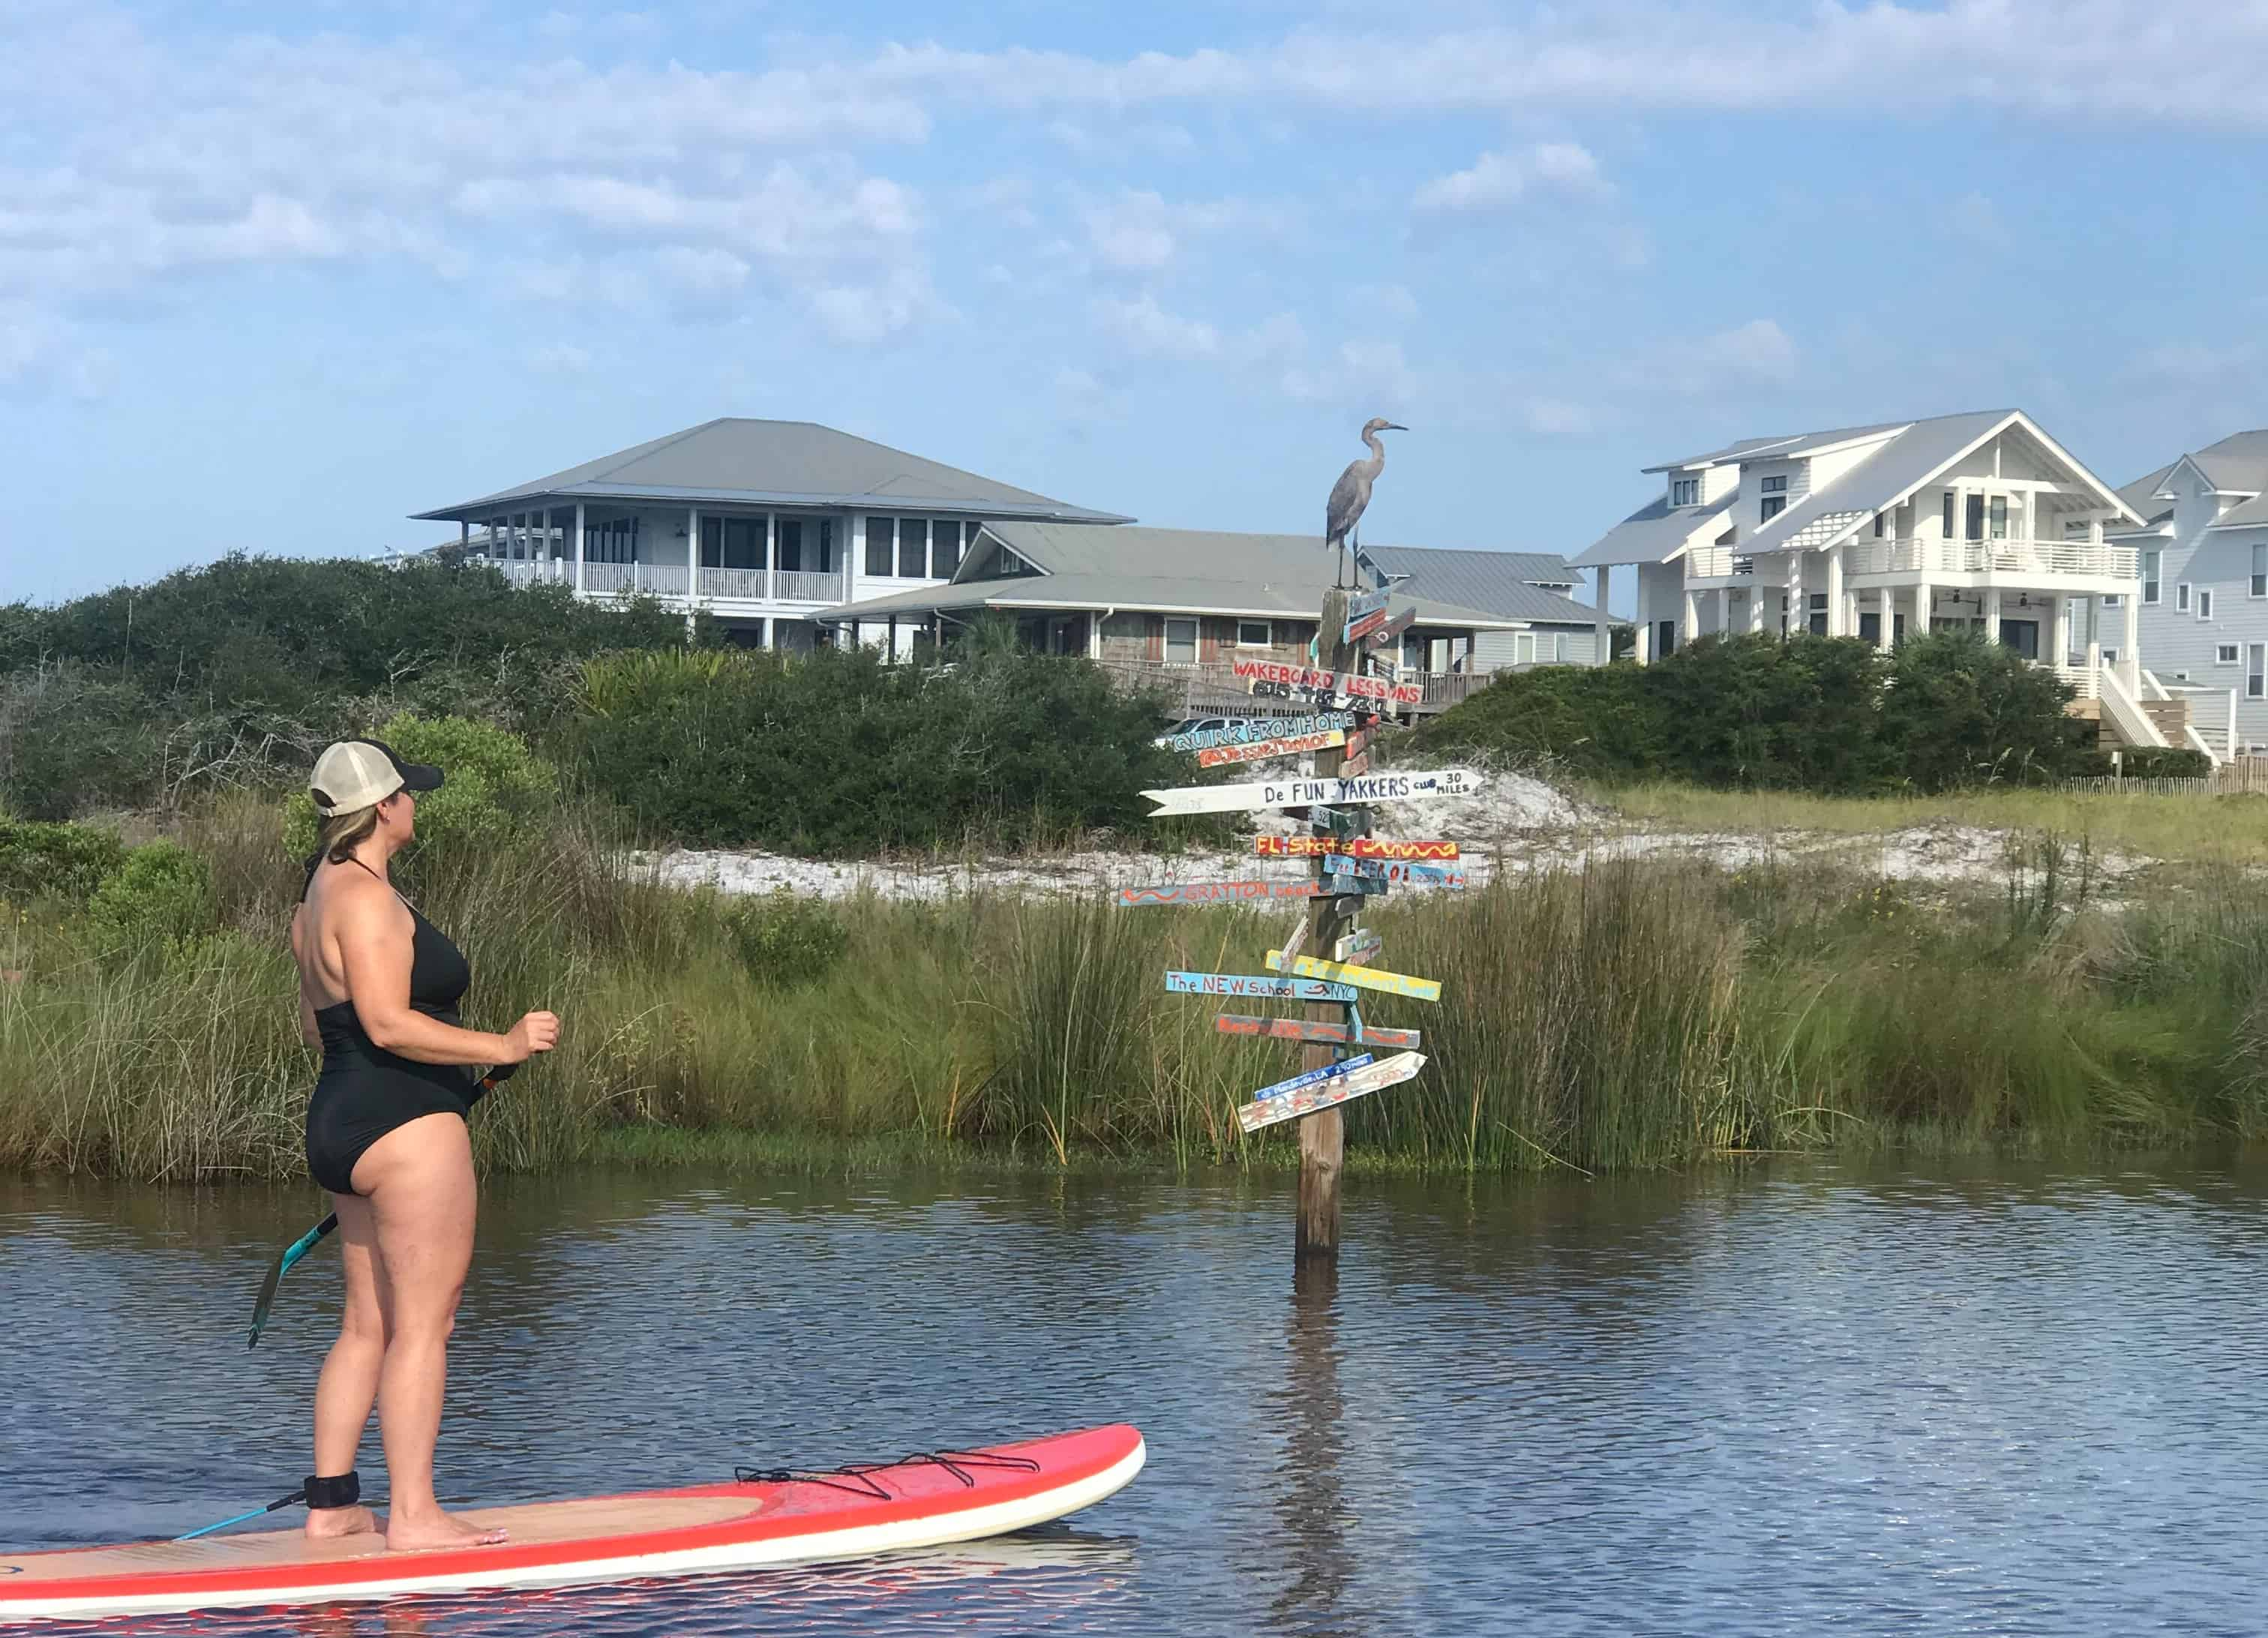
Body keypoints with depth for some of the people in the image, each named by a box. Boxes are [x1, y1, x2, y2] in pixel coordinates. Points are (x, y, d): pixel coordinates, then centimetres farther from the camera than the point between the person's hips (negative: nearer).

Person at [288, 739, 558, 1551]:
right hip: (405, 1124, -10)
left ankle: (330, 1501, 15)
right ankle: (412, 1514, -4)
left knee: (368, 1324, 13)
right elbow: (389, 1024, -23)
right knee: (423, 1324, -6)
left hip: (343, 1120, 11)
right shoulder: (366, 898, -16)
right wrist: (502, 1046, -17)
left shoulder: (321, 894, 16)